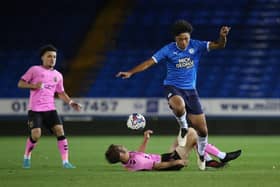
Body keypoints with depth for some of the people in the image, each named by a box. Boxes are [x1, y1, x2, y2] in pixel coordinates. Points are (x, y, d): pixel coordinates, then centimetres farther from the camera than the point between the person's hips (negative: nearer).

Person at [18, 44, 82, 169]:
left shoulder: (57, 75, 14)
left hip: (50, 109, 4)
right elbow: (20, 83, 1)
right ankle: (27, 157, 14)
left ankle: (65, 162, -10)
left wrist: (71, 103, 5)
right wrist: (33, 85, -17)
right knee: (35, 134, -15)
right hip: (35, 109, -4)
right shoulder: (34, 70, 1)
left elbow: (61, 93, 21)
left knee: (60, 130, -13)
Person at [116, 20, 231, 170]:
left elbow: (219, 45, -9)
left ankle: (202, 155, 30)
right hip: (173, 88, -3)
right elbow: (149, 62, -11)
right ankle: (183, 128, -7)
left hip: (190, 90, 3)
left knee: (202, 130, 0)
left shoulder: (196, 46, -3)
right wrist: (130, 73, -22)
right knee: (179, 106, -41)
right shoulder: (168, 50, -8)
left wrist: (222, 37, -31)